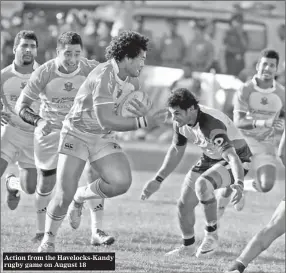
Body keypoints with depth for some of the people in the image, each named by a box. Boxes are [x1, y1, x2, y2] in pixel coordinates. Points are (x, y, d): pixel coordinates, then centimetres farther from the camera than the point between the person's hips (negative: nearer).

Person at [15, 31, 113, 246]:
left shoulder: (91, 69, -17)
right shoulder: (44, 73, -21)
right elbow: (21, 105, -14)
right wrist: (38, 121, -33)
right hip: (51, 130, -1)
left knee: (95, 173, -16)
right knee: (47, 182, 5)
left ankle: (96, 231, -11)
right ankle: (41, 232, 26)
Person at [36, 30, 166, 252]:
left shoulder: (131, 80, 1)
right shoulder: (104, 77, -26)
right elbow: (106, 120, -32)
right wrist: (143, 122, -32)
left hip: (103, 138, 7)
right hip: (77, 134, -7)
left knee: (121, 182, -18)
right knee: (64, 196, -13)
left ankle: (80, 198, 10)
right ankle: (48, 240, 13)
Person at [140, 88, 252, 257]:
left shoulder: (212, 124, -36)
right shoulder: (181, 122, -11)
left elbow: (232, 156, -46)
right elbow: (176, 151, 8)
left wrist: (239, 184, -63)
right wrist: (158, 180, 5)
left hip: (238, 159, -8)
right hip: (210, 159, 8)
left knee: (202, 184, -35)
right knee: (184, 205, 3)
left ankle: (212, 235, -18)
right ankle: (188, 247, 29)